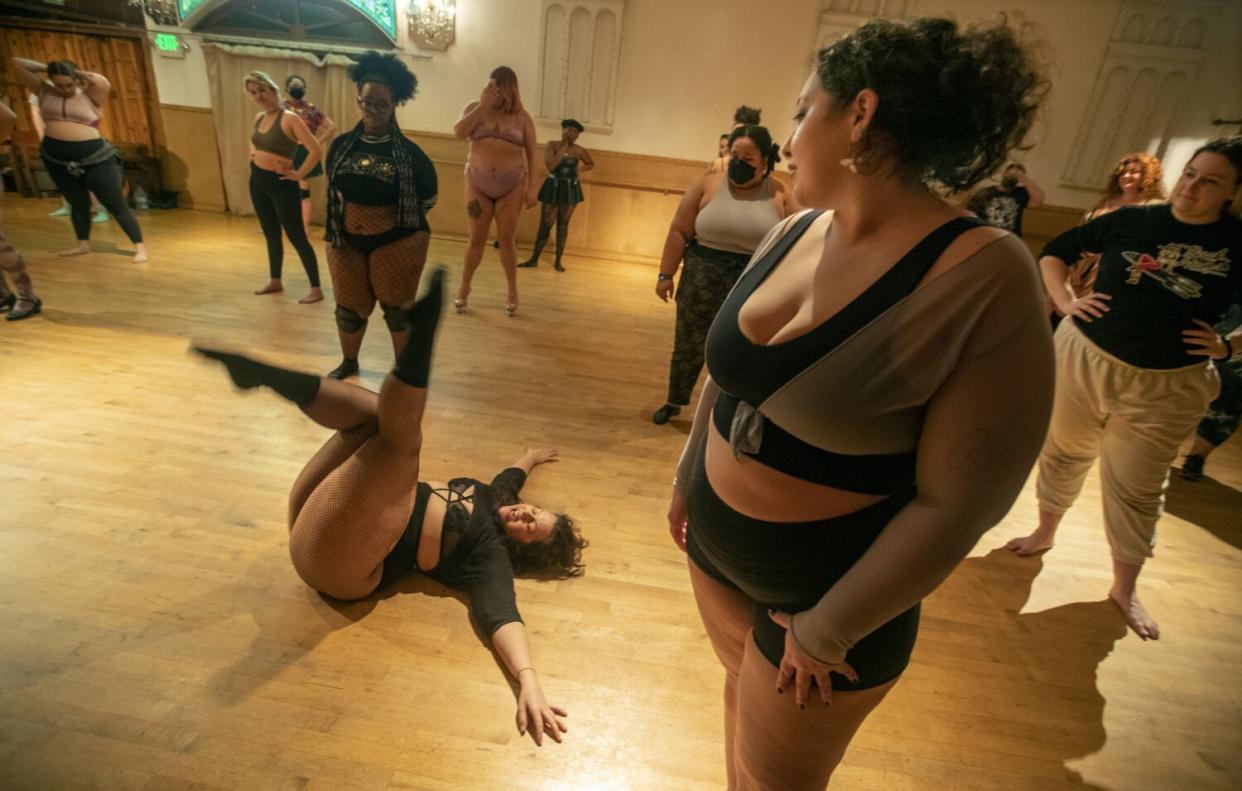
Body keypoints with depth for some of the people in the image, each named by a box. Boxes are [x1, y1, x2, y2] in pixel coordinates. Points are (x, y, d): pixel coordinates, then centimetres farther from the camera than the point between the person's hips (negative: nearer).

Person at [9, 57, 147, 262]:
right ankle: (83, 244, 30)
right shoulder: (44, 92, 8)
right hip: (56, 159, 5)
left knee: (117, 205, -4)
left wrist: (78, 73, -6)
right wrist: (47, 68, 12)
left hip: (95, 158, -5)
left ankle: (140, 247, -3)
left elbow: (102, 82, -23)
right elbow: (17, 64, 13)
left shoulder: (89, 96, -3)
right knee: (77, 203, 17)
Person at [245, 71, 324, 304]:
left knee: (297, 237, -7)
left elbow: (316, 150, -24)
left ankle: (316, 289, -3)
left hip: (280, 184, -8)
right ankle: (275, 281, 28)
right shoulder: (259, 117, 9)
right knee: (271, 235, 16)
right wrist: (252, 156, 14)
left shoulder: (289, 119, -15)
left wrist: (298, 174, -18)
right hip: (257, 181, 8)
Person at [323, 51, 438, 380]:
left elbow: (429, 197, 1)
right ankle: (349, 362, 37)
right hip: (346, 240, 4)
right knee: (349, 307, 14)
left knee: (398, 309, 6)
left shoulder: (408, 152, -10)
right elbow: (332, 188, 15)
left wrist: (401, 218, 1)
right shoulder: (341, 145, 1)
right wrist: (348, 215, 8)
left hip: (396, 242, -4)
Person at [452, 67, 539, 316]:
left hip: (511, 184, -1)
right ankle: (464, 289, 15)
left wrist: (531, 186, -5)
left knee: (507, 239, 2)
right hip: (478, 182, 1)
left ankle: (512, 292, 14)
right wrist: (484, 105, -12)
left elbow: (532, 153, 1)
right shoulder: (475, 107, 4)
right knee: (477, 238, 2)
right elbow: (459, 133, -13)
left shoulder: (521, 117, 1)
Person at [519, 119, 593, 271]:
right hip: (553, 187, -2)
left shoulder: (579, 151, -1)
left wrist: (578, 170, 3)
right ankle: (534, 259, 7)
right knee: (545, 223, -2)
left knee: (563, 224, 7)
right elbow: (550, 165, -22)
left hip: (571, 189, 2)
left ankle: (558, 261, 13)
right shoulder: (551, 145, -6)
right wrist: (564, 147, -18)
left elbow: (591, 164, 18)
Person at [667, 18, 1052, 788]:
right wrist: (686, 478, 14)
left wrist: (828, 631, -15)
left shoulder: (986, 276, -23)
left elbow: (958, 501, -21)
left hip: (827, 587, -5)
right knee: (743, 691, 28)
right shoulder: (790, 234, -4)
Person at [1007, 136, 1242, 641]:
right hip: (1083, 356, 1)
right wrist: (1065, 301, -5)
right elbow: (1055, 251, 7)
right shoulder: (1131, 220, -2)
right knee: (1064, 452, 15)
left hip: (1169, 385, 0)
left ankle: (1125, 587, 24)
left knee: (1138, 487, 7)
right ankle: (1045, 532, 38)